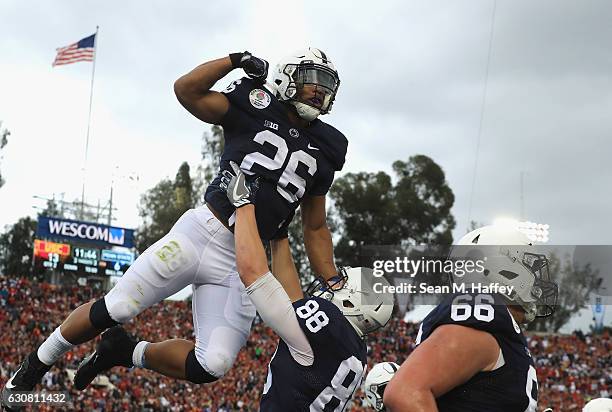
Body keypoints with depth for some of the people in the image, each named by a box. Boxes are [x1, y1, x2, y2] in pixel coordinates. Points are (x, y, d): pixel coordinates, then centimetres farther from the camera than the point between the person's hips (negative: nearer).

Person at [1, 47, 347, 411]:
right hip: (202, 232, -3)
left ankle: (127, 353, 20)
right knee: (113, 310, -4)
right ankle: (35, 366, 22)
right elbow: (186, 90, -8)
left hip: (243, 263, 4)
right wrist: (237, 60, -11)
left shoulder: (323, 151, 12)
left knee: (210, 366, -8)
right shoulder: (257, 107, 2)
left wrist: (334, 285, 7)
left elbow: (316, 229, 17)